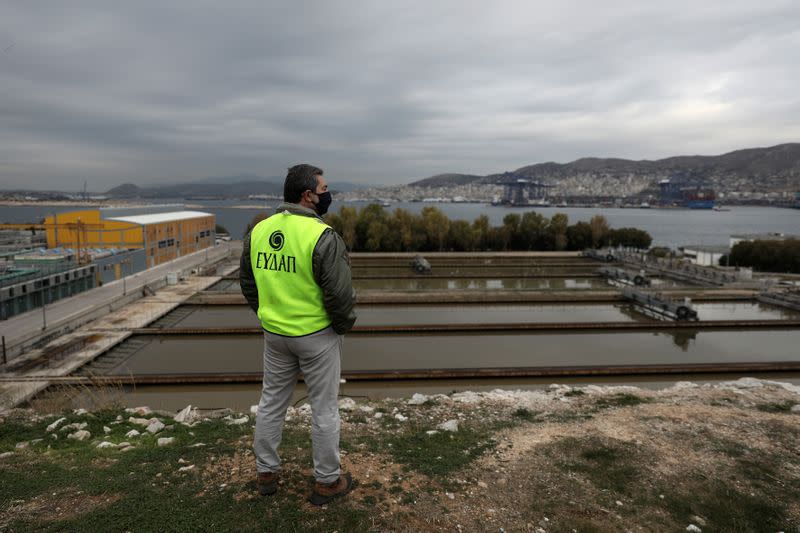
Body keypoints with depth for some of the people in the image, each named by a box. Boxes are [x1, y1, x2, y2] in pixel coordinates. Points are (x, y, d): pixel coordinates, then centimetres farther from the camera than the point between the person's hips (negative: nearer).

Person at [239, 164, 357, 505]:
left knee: (271, 402, 20)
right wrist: (344, 325, -2)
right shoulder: (322, 237, -22)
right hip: (317, 335, -6)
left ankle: (266, 473, 35)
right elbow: (341, 293, -21)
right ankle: (327, 482, 24)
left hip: (274, 334, 6)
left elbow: (247, 282, 9)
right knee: (324, 408, 9)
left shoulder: (259, 231, 0)